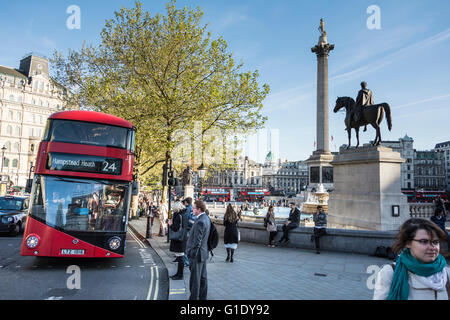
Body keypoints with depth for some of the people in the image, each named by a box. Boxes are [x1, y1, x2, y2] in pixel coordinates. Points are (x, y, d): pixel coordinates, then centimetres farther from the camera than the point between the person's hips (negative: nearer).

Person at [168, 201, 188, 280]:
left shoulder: (178, 216, -18)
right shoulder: (184, 215, 9)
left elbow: (175, 228, -22)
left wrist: (170, 224, -2)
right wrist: (172, 223, 13)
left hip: (178, 239, -10)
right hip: (183, 238, 10)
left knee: (180, 257, -1)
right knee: (180, 256, 17)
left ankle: (180, 275, 7)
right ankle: (179, 273, 28)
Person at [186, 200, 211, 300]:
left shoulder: (200, 222, -24)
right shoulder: (206, 218, 6)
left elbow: (197, 241, -24)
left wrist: (191, 254, -18)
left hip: (197, 254, -10)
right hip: (204, 253, 10)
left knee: (195, 279, 2)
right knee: (203, 277, 19)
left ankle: (194, 297, 12)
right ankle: (203, 297, 30)